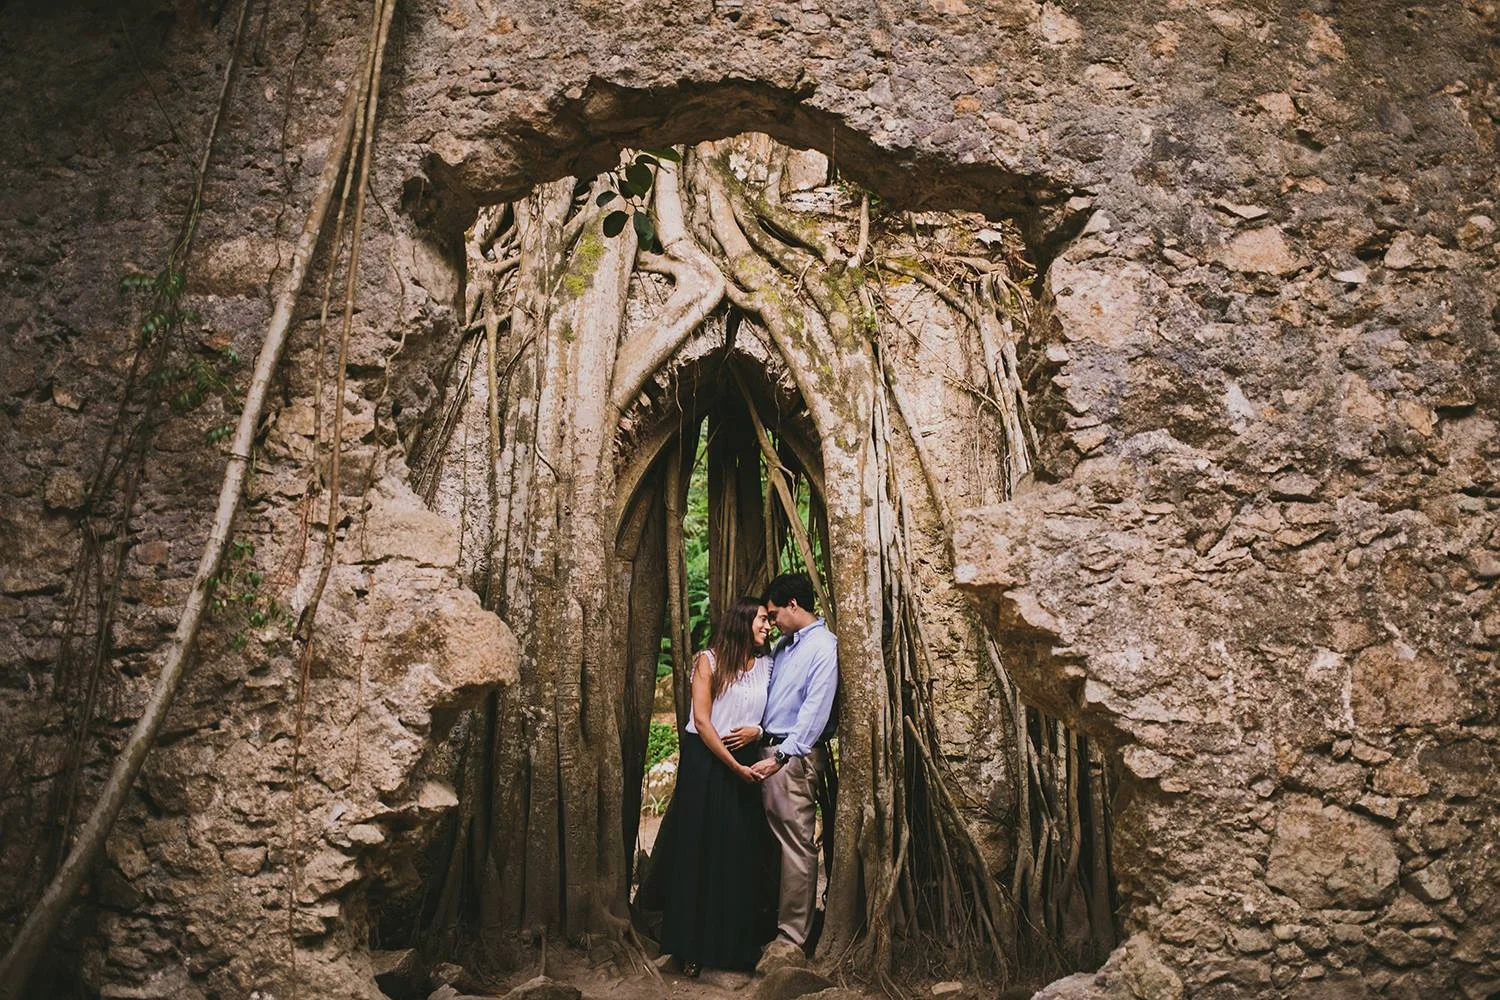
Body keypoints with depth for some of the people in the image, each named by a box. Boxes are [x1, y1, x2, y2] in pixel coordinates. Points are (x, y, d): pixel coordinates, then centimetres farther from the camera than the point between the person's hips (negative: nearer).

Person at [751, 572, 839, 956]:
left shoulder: (824, 647, -11)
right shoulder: (784, 645, 16)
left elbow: (814, 711, -19)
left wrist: (781, 757, -23)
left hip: (795, 756, -8)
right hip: (769, 750, 9)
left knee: (797, 846, -4)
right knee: (772, 841, 13)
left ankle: (792, 937, 2)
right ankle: (772, 919, 24)